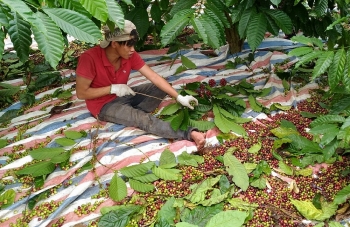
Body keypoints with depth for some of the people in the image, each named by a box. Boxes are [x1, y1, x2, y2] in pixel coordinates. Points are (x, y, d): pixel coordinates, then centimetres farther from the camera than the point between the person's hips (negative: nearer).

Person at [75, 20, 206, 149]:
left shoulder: (130, 56, -11)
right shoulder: (90, 58, -26)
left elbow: (154, 77, -12)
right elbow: (81, 93, -20)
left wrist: (179, 97, -18)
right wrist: (112, 88, -24)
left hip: (123, 96, 7)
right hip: (103, 106, -7)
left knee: (161, 88, -5)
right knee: (143, 118, -31)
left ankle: (132, 112, -22)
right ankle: (189, 134, -39)